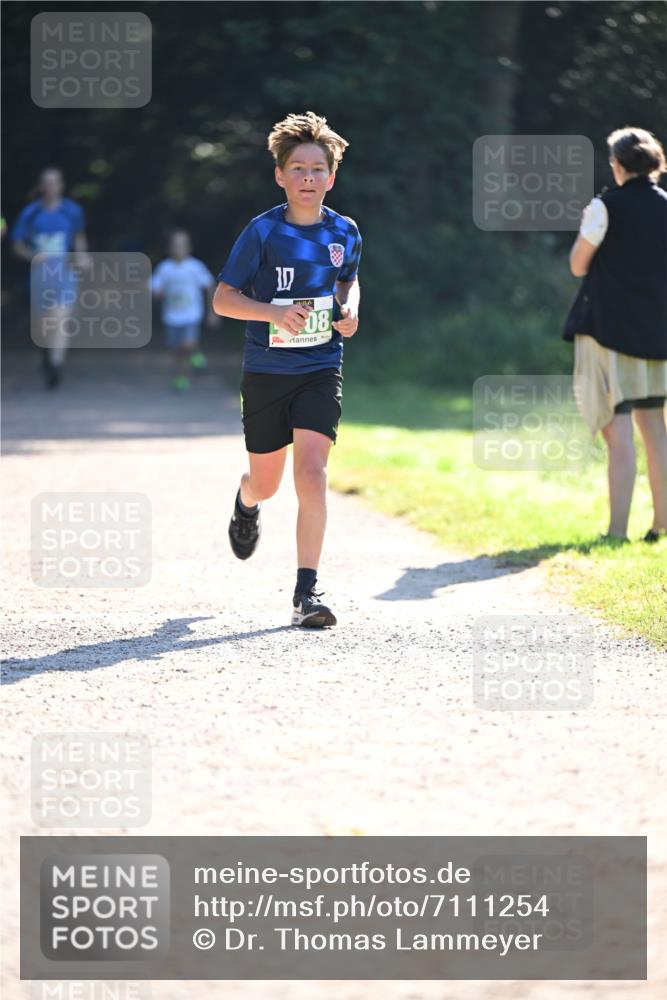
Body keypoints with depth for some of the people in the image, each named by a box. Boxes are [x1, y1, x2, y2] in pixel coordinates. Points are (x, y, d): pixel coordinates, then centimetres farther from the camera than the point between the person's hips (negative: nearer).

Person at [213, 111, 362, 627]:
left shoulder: (345, 232, 1)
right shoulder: (263, 231, -9)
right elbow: (222, 298, -7)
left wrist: (350, 308, -1)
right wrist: (274, 312, -23)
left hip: (321, 370, 1)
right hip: (266, 371, -1)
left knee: (312, 473, -16)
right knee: (266, 483, 12)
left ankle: (307, 590, -12)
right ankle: (246, 506, 52)